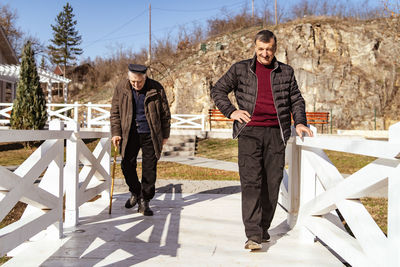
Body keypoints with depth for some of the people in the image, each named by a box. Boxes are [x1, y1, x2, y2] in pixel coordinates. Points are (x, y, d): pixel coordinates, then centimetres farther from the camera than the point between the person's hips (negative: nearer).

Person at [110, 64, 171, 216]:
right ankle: (135, 193, 28)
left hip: (150, 135, -2)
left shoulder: (156, 89, -6)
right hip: (130, 134, 2)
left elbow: (165, 114, 3)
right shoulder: (121, 88, -1)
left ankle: (144, 201, 13)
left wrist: (165, 135, 5)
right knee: (127, 165, 2)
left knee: (149, 169, 0)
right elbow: (115, 112, 6)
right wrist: (116, 132, -3)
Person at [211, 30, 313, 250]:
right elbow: (217, 91, 14)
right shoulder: (240, 69, 10)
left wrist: (300, 122, 5)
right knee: (251, 181, -10)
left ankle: (264, 228, 19)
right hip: (249, 132, -2)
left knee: (272, 182, 4)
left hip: (276, 133, 2)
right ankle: (253, 235, -11)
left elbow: (296, 100, 21)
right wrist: (230, 111, -1)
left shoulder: (286, 72, 14)